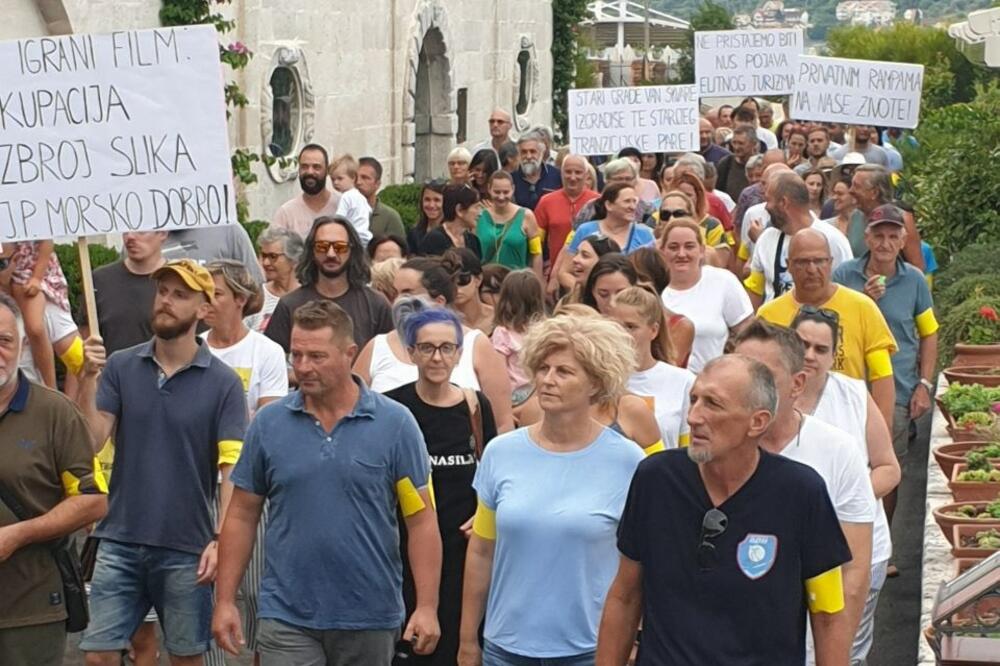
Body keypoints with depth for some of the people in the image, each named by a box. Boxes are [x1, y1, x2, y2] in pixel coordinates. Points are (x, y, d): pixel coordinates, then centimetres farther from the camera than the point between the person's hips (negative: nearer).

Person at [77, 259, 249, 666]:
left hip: (187, 548, -2)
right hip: (119, 542, 2)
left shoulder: (223, 383, -4)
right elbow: (91, 441, -6)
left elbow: (232, 468, -8)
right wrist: (88, 378, -18)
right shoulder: (119, 367, 2)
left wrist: (221, 539, -17)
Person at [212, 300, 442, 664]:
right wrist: (225, 601, 1)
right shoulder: (268, 423, 2)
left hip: (370, 619, 0)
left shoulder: (395, 423, -3)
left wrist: (427, 607, -10)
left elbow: (421, 519, -4)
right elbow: (242, 515, 6)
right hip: (287, 617, 0)